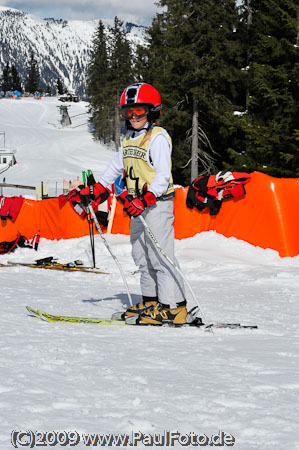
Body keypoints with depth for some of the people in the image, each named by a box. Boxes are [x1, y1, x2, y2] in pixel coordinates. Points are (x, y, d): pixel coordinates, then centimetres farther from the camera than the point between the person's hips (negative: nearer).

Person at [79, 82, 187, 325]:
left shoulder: (158, 137, -12)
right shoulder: (129, 139, 15)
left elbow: (163, 176, -20)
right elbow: (117, 166, 26)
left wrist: (145, 199, -31)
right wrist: (95, 190, 20)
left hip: (157, 203, -9)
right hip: (137, 205, 9)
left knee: (160, 255, -11)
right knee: (141, 255, 12)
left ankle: (173, 307, -10)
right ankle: (151, 301, 20)